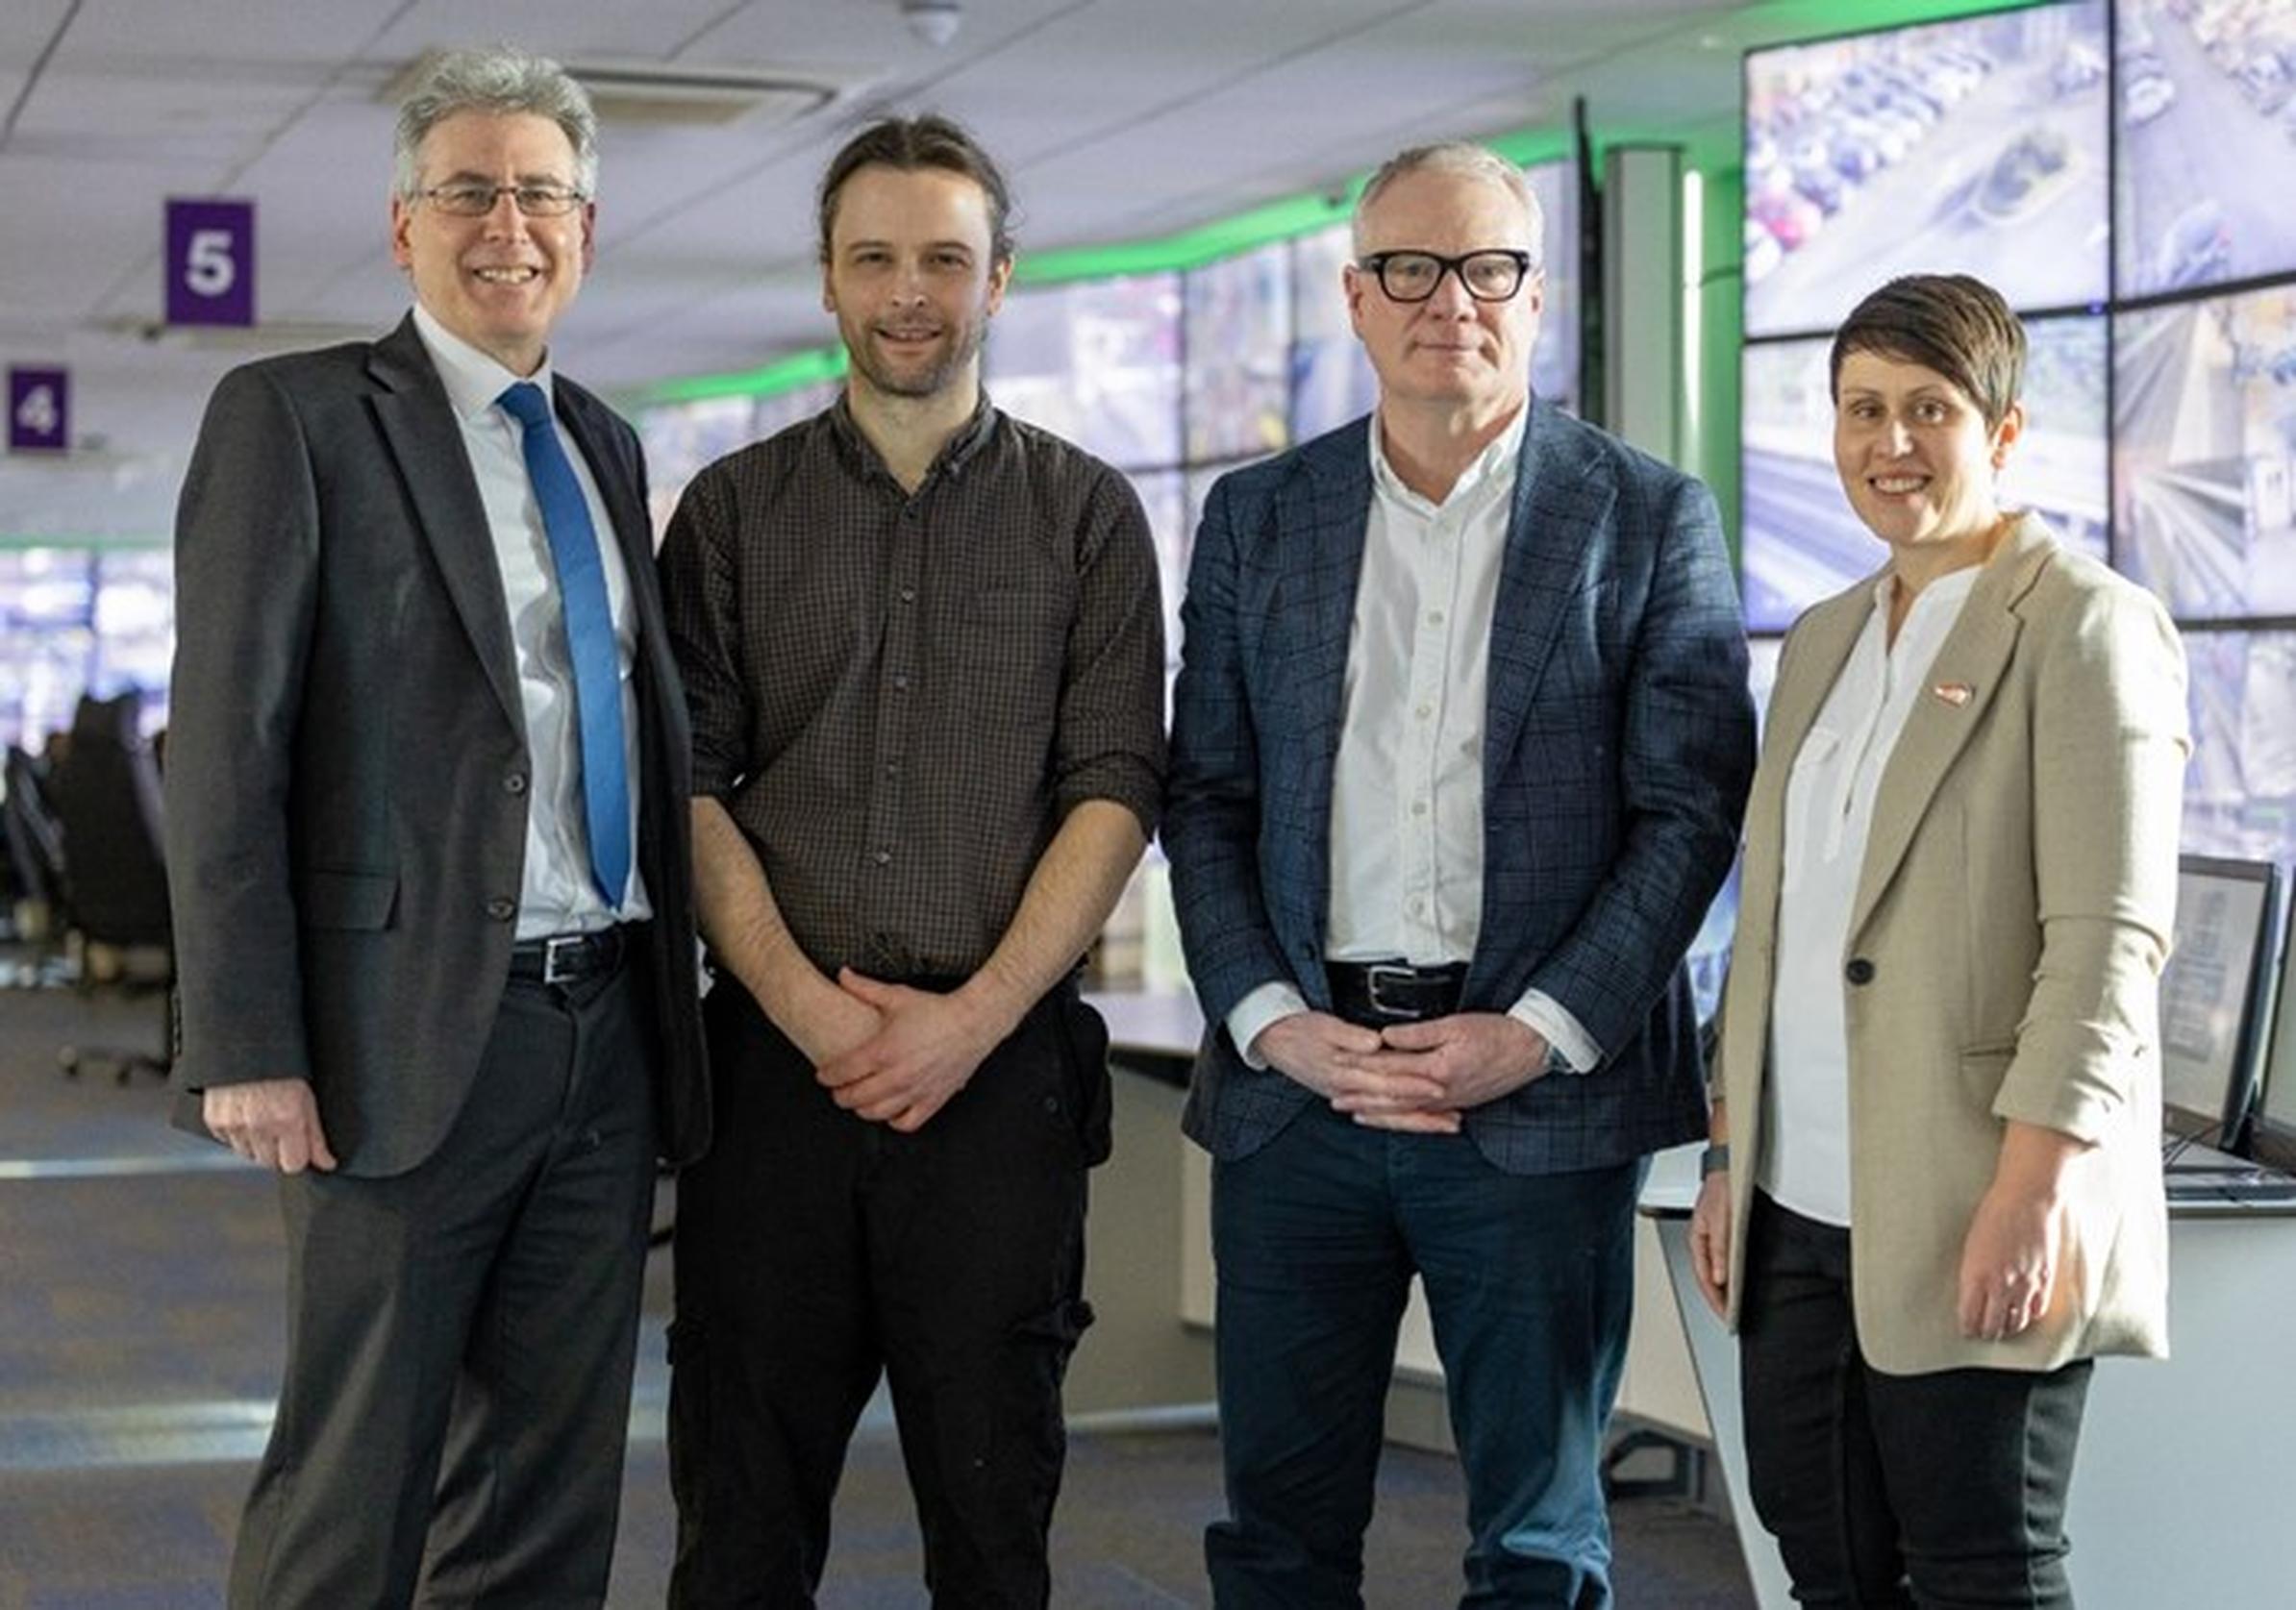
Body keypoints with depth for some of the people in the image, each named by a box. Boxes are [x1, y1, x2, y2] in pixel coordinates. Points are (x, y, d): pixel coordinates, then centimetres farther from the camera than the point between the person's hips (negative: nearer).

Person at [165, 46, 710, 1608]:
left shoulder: (606, 444, 16)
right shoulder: (293, 416, -3)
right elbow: (226, 746, -8)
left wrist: (671, 1002, 12)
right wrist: (246, 1048, -14)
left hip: (612, 1034, 6)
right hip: (415, 1036, -6)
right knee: (355, 1481, 0)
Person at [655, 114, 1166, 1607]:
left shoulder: (1086, 513, 7)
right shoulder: (734, 509, 10)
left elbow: (1115, 789, 0)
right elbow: (688, 784, 3)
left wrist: (973, 1016, -11)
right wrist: (802, 1002, -10)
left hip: (1000, 1060, -1)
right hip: (777, 1059, 1)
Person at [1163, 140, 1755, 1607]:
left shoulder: (1653, 520, 3)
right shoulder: (1256, 519, 10)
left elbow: (1693, 811, -2)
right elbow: (1205, 800, 9)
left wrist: (1539, 1034, -12)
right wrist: (1274, 1025, -6)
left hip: (1544, 1095, -2)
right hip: (1298, 1085, 2)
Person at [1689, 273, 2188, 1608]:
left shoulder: (2085, 626, -6)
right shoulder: (1824, 642, 17)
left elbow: (2109, 938, -14)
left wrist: (2032, 1193, -21)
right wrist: (1732, 1162, 16)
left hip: (1968, 1225, -7)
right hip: (1799, 1214, 7)